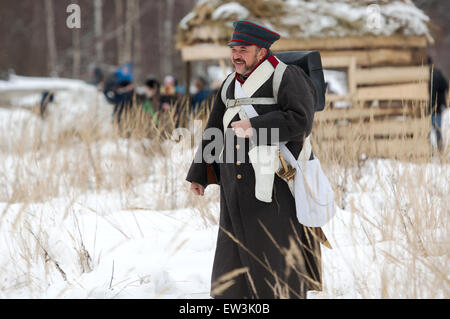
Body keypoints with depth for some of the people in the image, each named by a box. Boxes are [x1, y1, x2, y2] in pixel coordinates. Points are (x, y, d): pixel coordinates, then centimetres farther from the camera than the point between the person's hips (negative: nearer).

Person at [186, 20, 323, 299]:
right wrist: (199, 175, 18)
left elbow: (300, 120, -18)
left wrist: (256, 126, -22)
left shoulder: (286, 77, -6)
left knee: (278, 256, -3)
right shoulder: (231, 85, 13)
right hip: (237, 190, 6)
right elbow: (214, 131, 19)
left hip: (274, 189, -6)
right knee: (235, 255, 5)